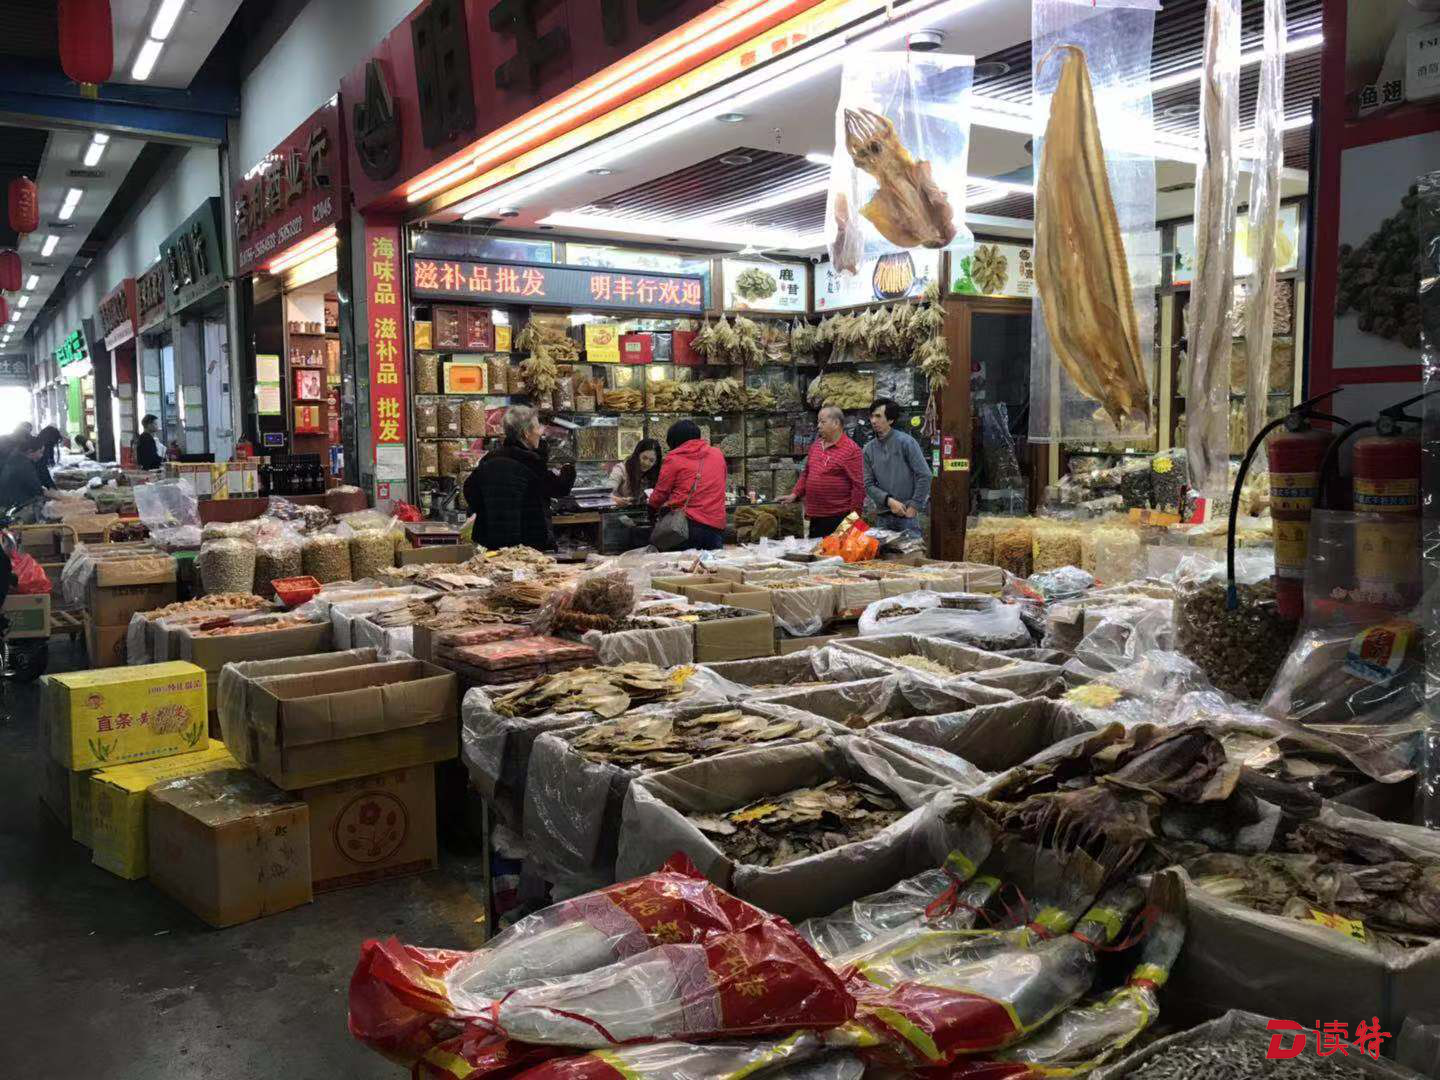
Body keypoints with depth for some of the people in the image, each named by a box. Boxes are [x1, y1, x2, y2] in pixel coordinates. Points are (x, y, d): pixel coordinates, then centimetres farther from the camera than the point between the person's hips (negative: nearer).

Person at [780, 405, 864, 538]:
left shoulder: (851, 449, -11)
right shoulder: (815, 445, 12)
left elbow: (858, 485, -13)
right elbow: (806, 473, 23)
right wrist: (795, 494, 11)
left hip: (839, 517, -7)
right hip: (815, 517, 7)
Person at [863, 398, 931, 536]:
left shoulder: (905, 442, -6)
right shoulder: (869, 449, 5)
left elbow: (924, 476, -8)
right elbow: (869, 485, 3)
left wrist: (914, 506, -9)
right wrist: (889, 501, -12)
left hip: (907, 515, -4)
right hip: (882, 516, 4)